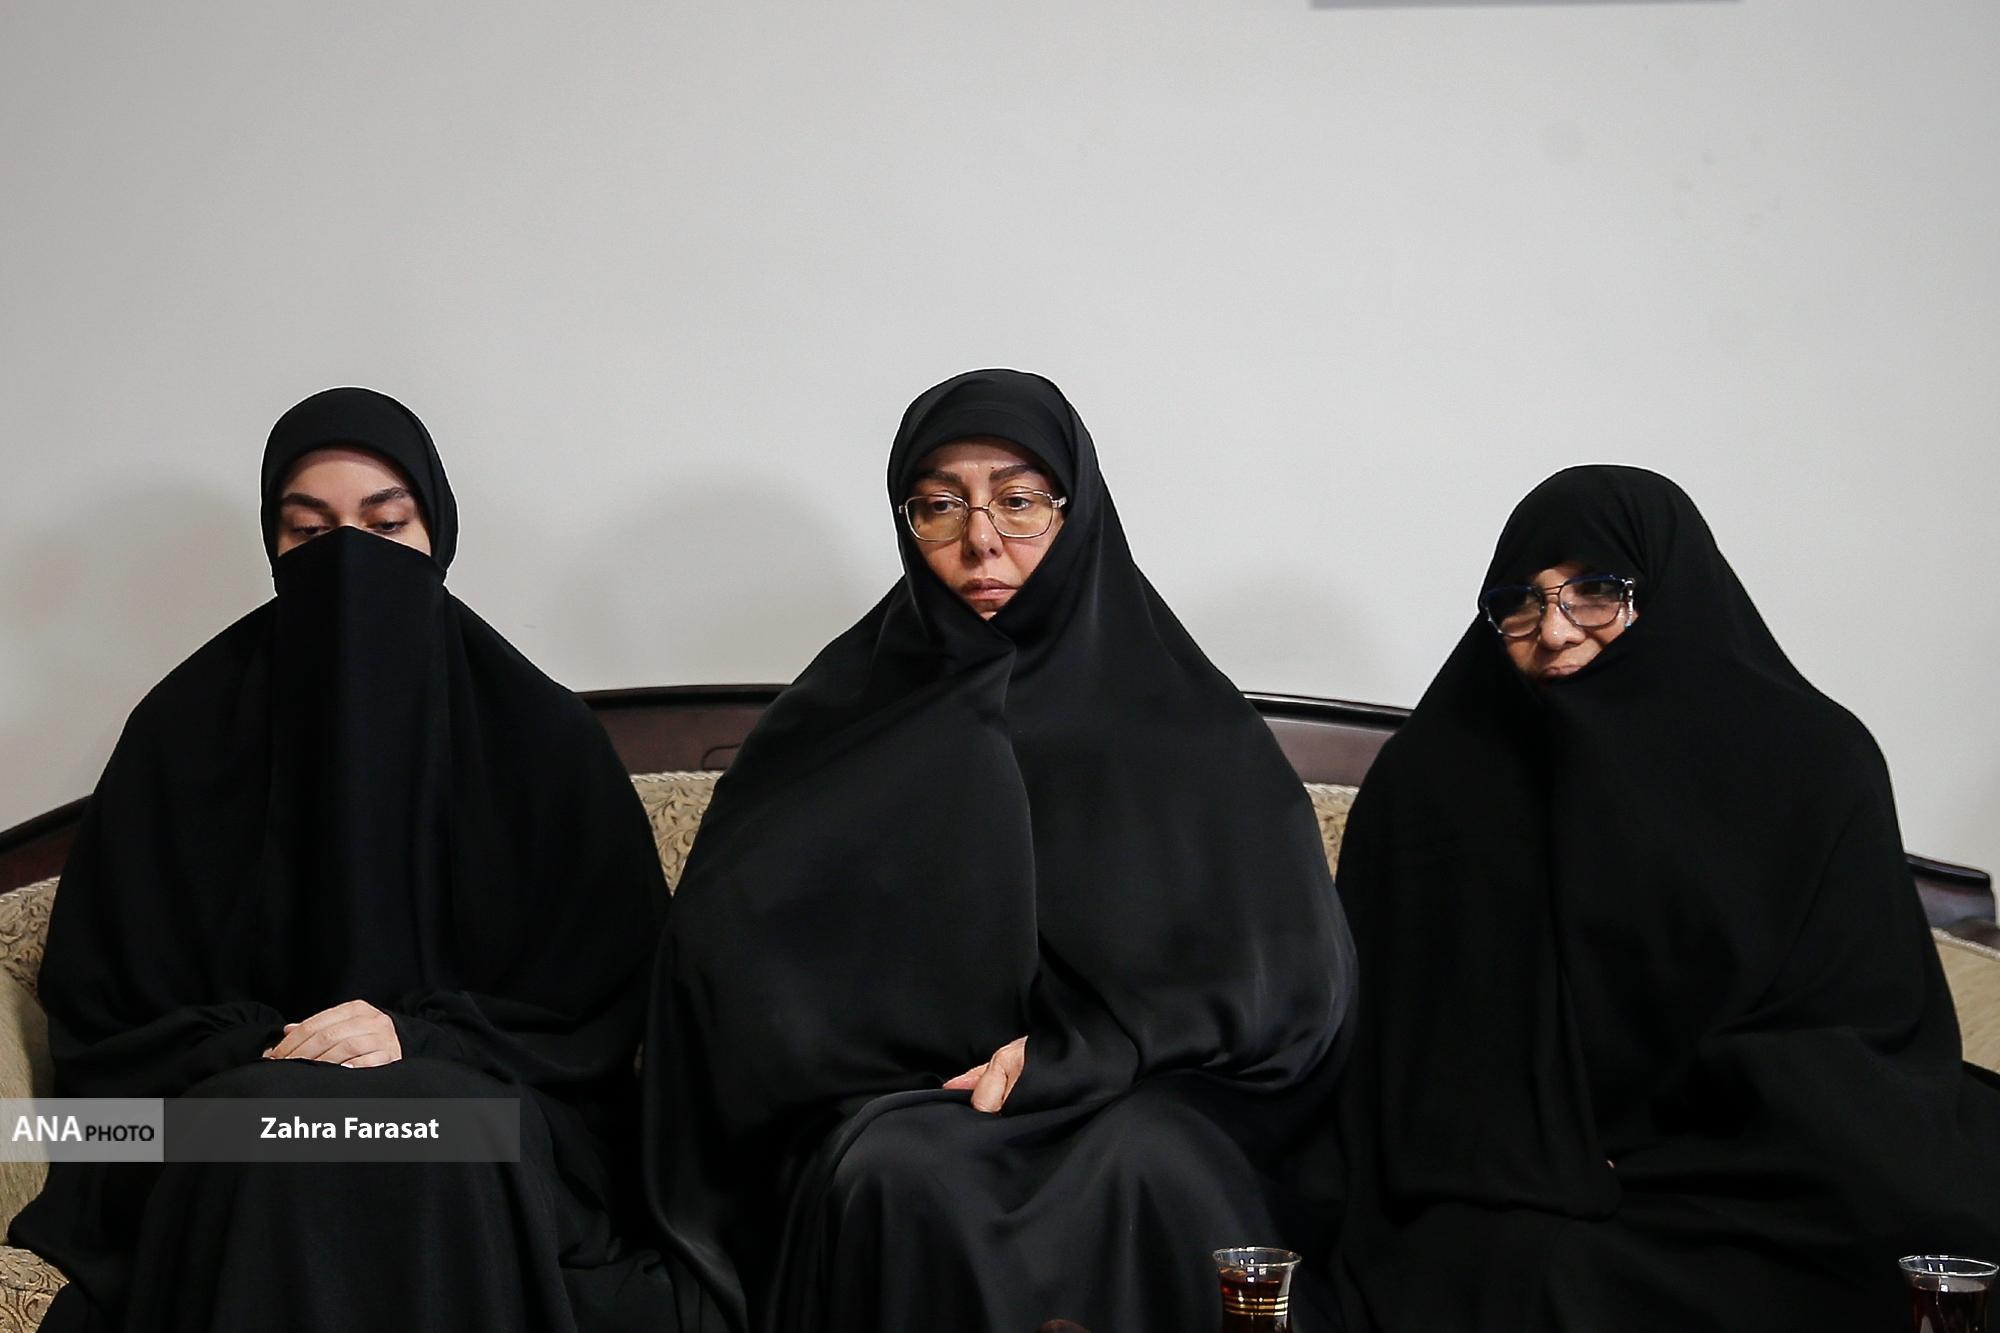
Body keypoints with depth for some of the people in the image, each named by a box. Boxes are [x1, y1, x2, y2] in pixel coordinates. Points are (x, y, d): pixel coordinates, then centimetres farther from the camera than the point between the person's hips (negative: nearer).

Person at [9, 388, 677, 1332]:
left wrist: (419, 1034, -13)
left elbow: (599, 995, 4)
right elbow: (104, 998, 8)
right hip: (242, 1084, 1)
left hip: (474, 1088, 0)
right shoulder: (184, 728, 7)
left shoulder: (542, 734, 5)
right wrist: (258, 1049, -12)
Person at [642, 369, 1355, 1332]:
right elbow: (725, 935, -3)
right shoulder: (843, 713, 7)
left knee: (1144, 1173, -33)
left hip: (1143, 1098, 0)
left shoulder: (1186, 721, 5)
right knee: (896, 1177, -32)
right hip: (901, 1097, 0)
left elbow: (1290, 971, -2)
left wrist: (1067, 1050, -14)